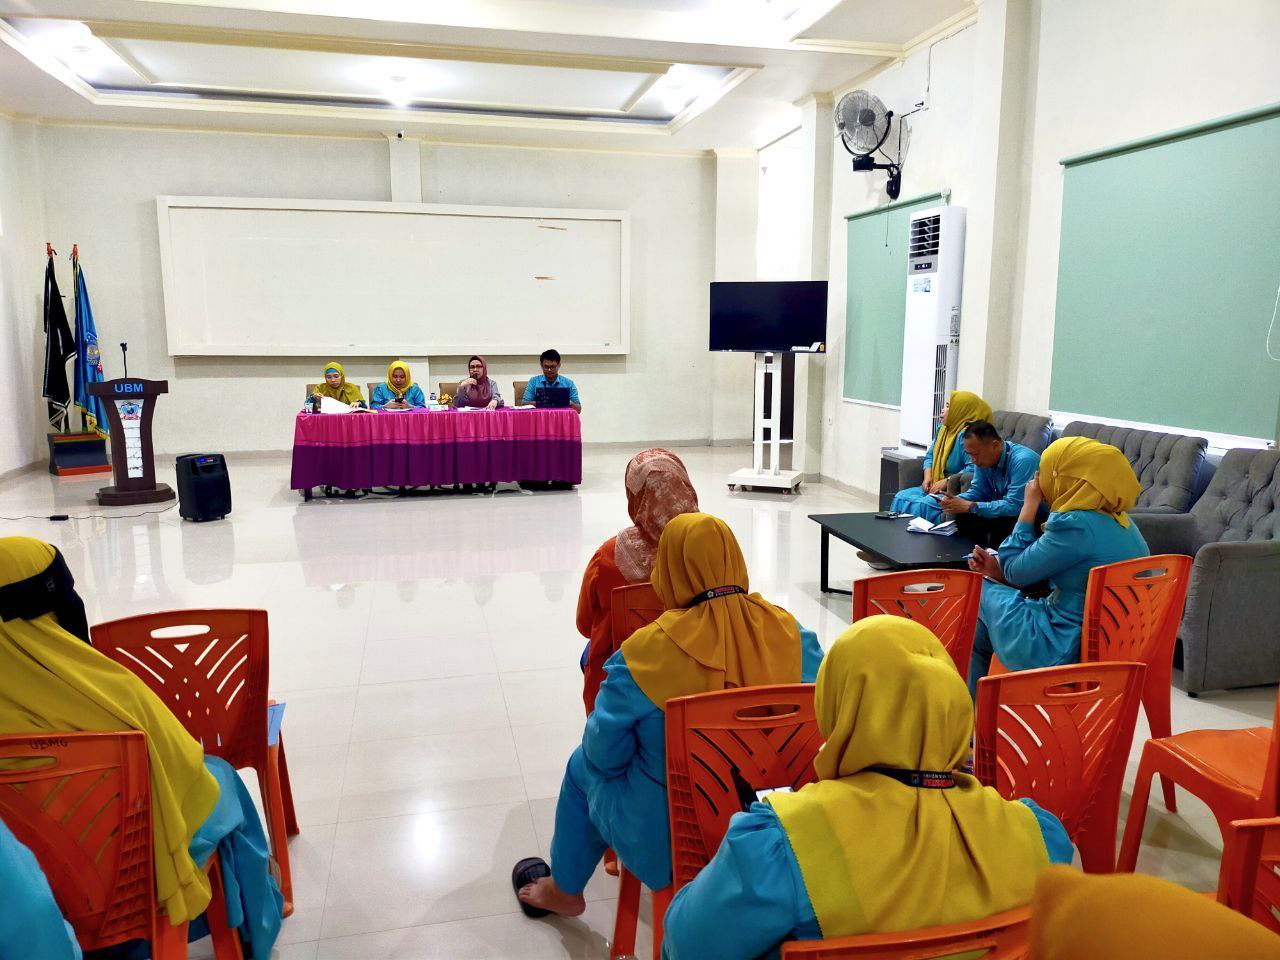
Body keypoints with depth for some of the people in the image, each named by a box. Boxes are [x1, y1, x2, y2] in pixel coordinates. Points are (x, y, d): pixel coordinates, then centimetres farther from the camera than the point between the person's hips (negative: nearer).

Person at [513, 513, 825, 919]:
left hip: (665, 840, -4)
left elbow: (605, 753, -13)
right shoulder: (790, 633, -15)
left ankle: (564, 890, 48)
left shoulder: (645, 652, -26)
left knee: (583, 766, 27)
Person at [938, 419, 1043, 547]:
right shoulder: (982, 458, -4)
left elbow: (1013, 506, -31)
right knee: (961, 517, -12)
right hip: (1002, 512, 7)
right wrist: (956, 500, -17)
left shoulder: (1022, 461, -27)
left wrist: (970, 506, -30)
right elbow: (978, 491, 5)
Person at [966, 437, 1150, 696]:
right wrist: (999, 570, 5)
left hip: (1064, 653, -9)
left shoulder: (1076, 525, -23)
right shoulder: (1118, 521, 7)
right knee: (978, 622, 20)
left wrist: (1029, 507, -4)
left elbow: (1015, 571, -10)